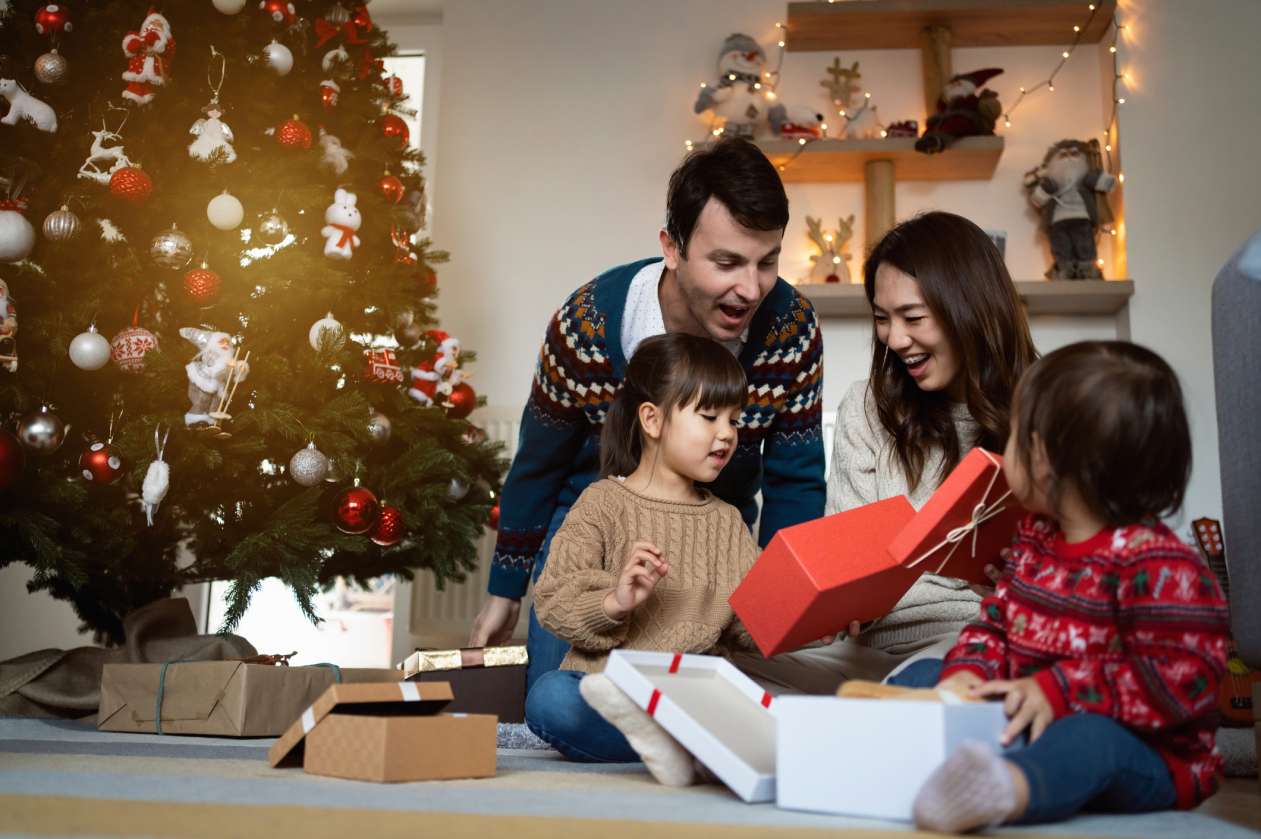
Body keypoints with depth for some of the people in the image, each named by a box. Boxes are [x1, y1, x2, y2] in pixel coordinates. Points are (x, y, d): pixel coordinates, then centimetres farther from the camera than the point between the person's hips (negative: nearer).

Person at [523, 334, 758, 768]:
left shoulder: (727, 522, 18)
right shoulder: (603, 503, 4)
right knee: (548, 697, -35)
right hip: (602, 683, -3)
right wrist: (614, 602, -22)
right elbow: (553, 604, -4)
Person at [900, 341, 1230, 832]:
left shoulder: (1155, 564, -19)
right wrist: (968, 672, -9)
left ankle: (1005, 791, -72)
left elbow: (1182, 678, -25)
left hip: (1135, 748, -9)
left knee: (1090, 737, -42)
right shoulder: (1035, 536, 10)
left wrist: (1061, 691, -28)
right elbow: (997, 621, 14)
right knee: (924, 675, 8)